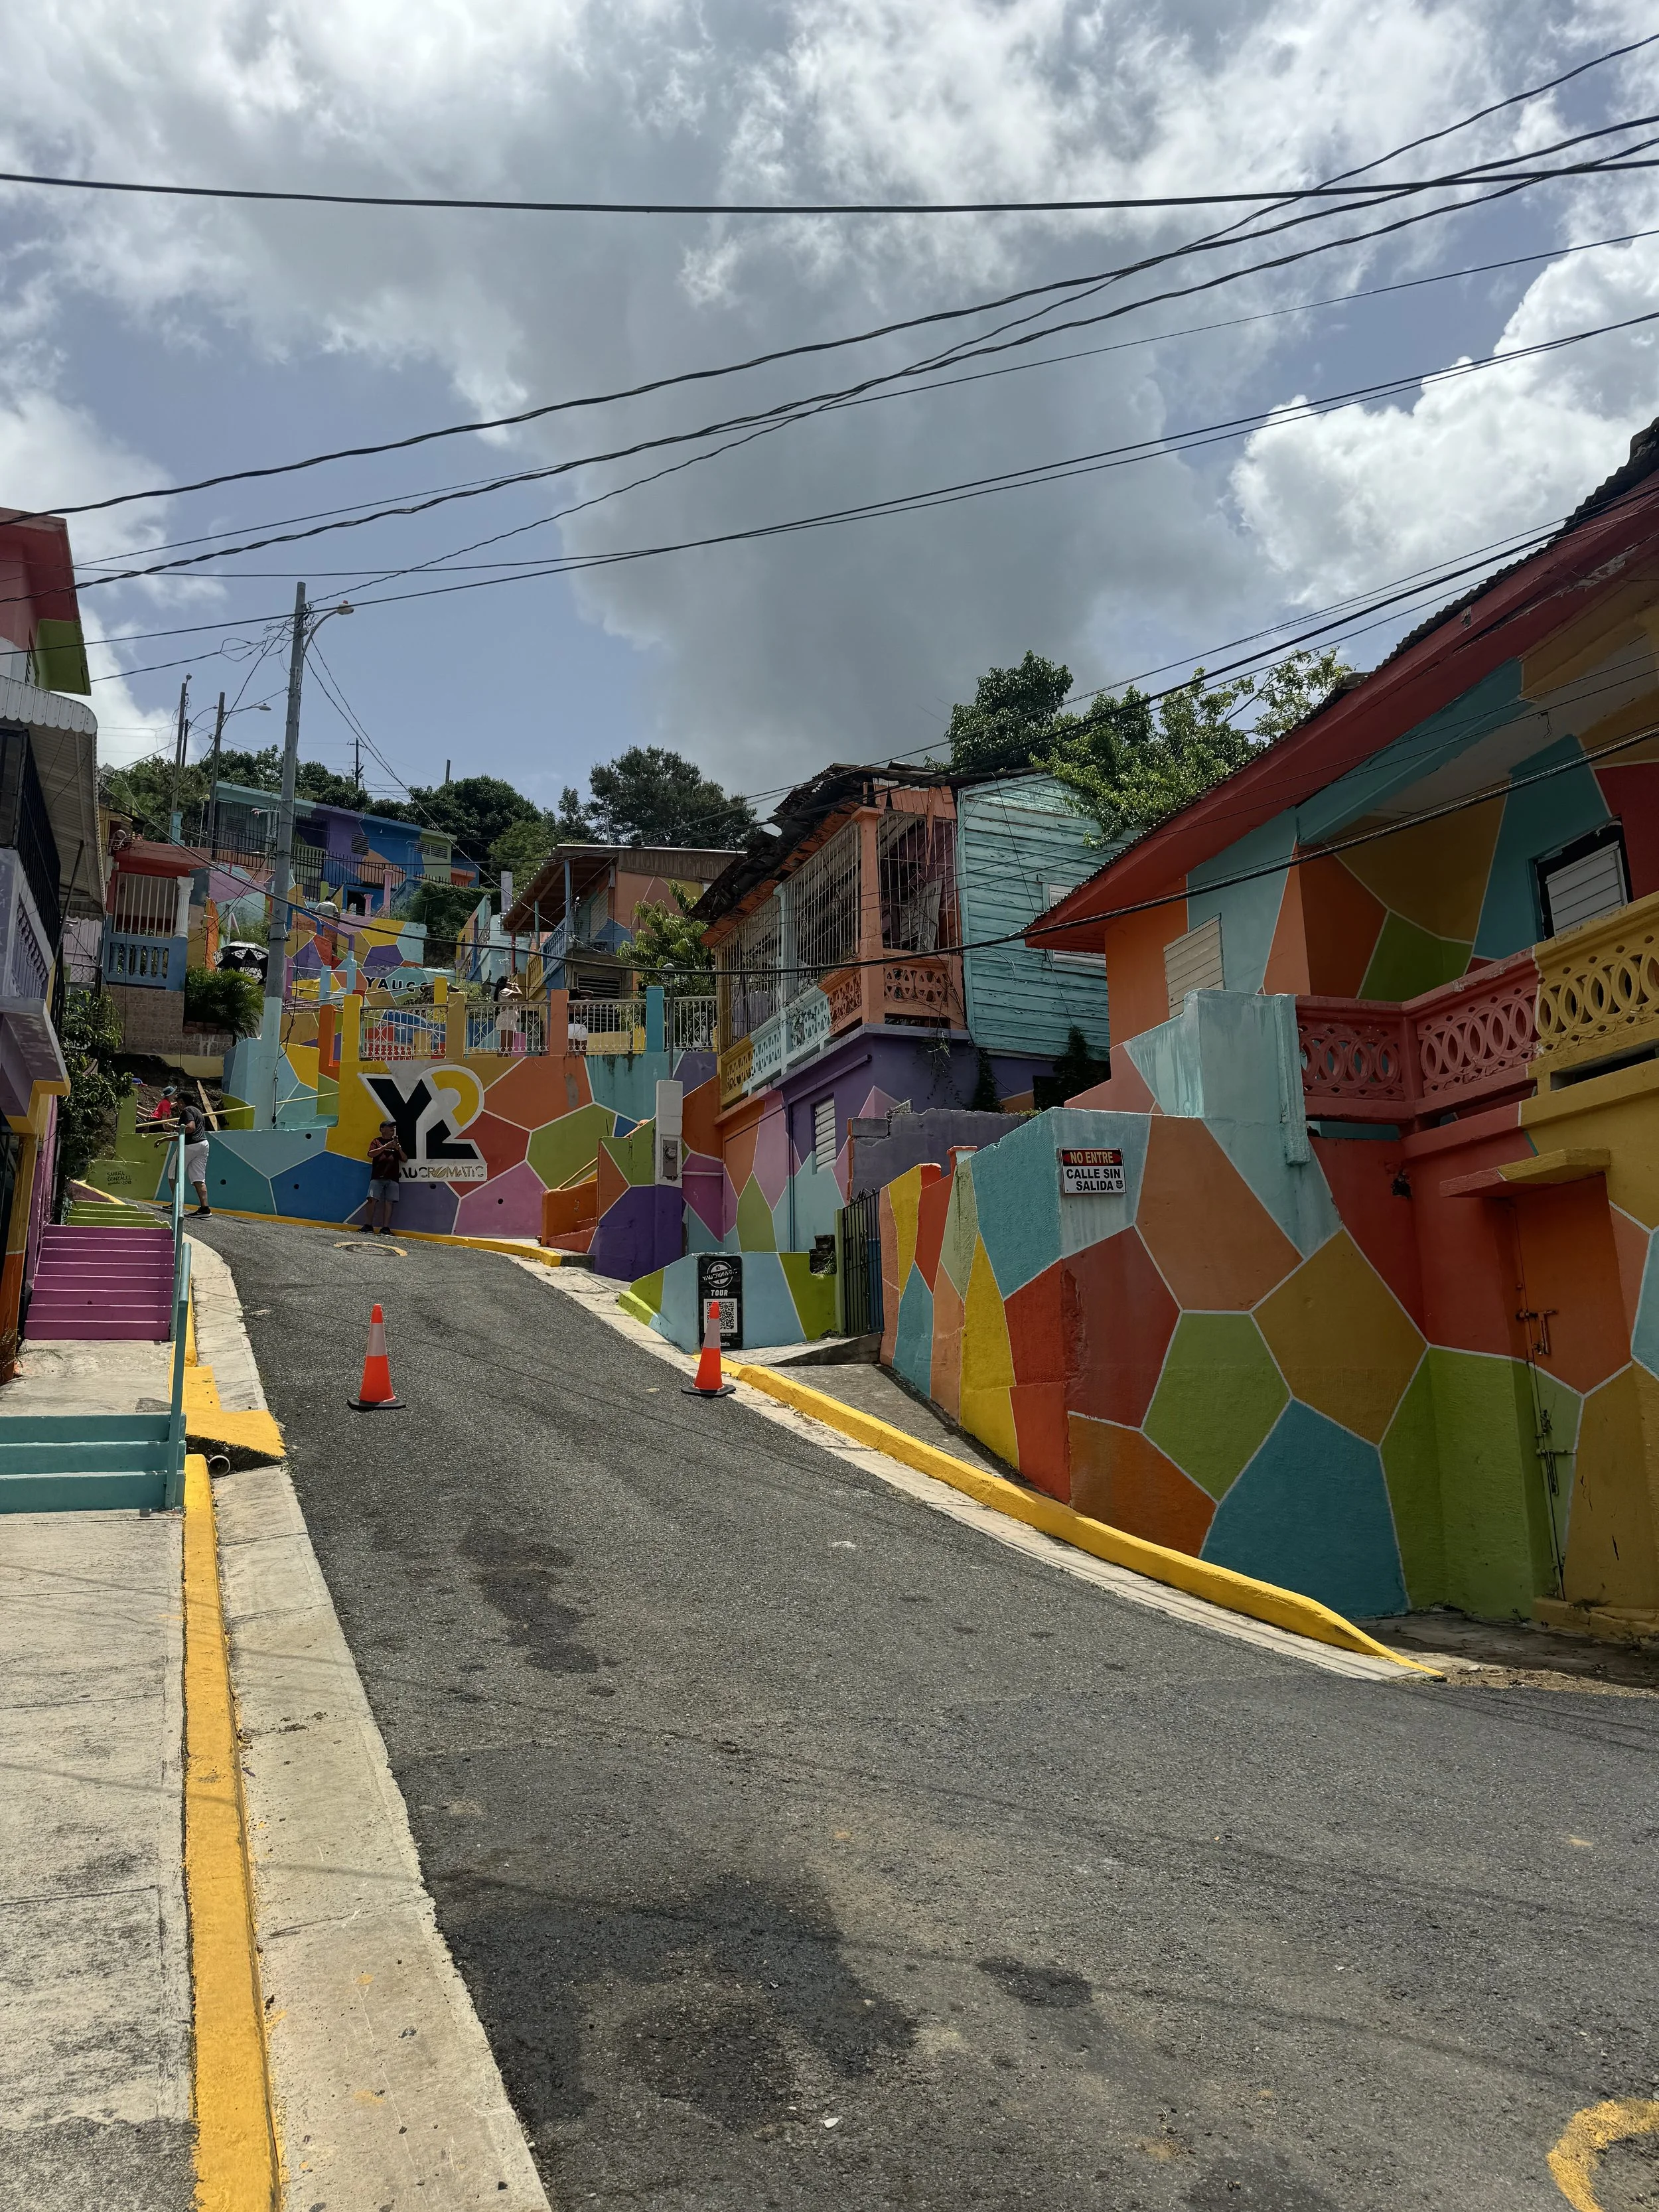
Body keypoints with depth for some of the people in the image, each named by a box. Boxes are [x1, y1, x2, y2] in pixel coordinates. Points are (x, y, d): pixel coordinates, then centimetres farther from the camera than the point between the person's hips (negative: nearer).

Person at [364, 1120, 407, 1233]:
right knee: (373, 1199, -10)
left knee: (389, 1202, -5)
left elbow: (405, 1159, 16)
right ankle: (368, 1225, -5)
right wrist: (385, 1147, -15)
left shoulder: (396, 1143, 20)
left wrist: (400, 1150, -3)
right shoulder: (377, 1141, 11)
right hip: (377, 1176, -2)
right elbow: (371, 1154, -6)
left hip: (392, 1177, 2)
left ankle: (386, 1227, -7)